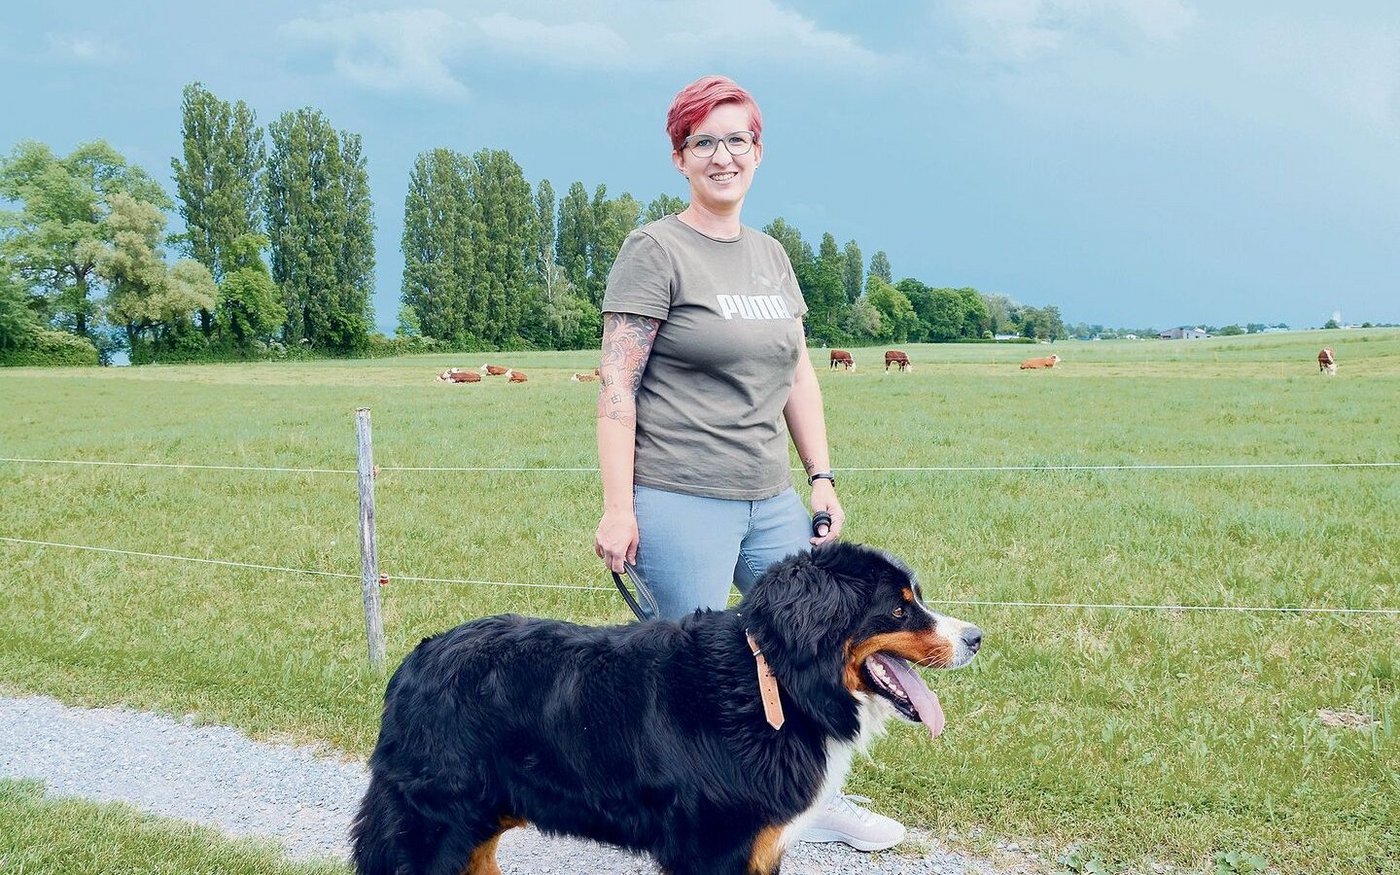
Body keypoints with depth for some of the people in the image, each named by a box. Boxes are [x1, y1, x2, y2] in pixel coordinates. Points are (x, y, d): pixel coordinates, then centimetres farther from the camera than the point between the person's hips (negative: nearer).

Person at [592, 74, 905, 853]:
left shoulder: (771, 255, 14)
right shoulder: (655, 251, -6)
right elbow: (617, 387, -11)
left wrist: (822, 480, 11)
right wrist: (618, 509, -15)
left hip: (771, 503, 7)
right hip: (680, 503, -7)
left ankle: (820, 802, 28)